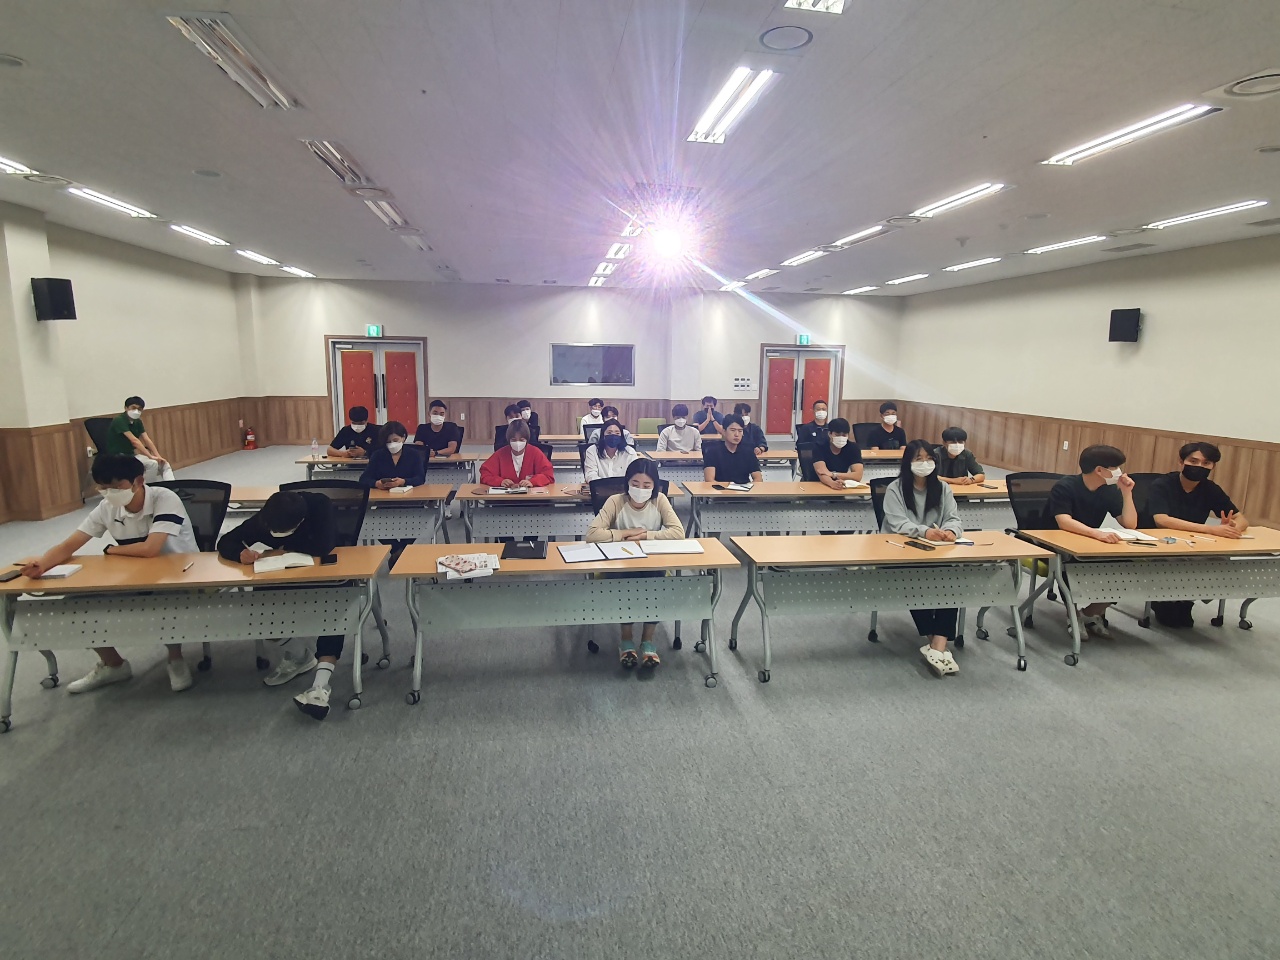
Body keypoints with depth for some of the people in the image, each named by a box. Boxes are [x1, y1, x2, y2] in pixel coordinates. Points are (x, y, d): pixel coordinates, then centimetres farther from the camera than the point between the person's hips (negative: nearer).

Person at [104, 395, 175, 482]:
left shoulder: (137, 421, 6)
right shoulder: (119, 420, -18)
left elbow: (147, 440, 0)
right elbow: (134, 440, -26)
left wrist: (158, 456, -12)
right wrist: (151, 456, -31)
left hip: (132, 454, 8)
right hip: (118, 456, -8)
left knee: (164, 464, -6)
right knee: (152, 463, -27)